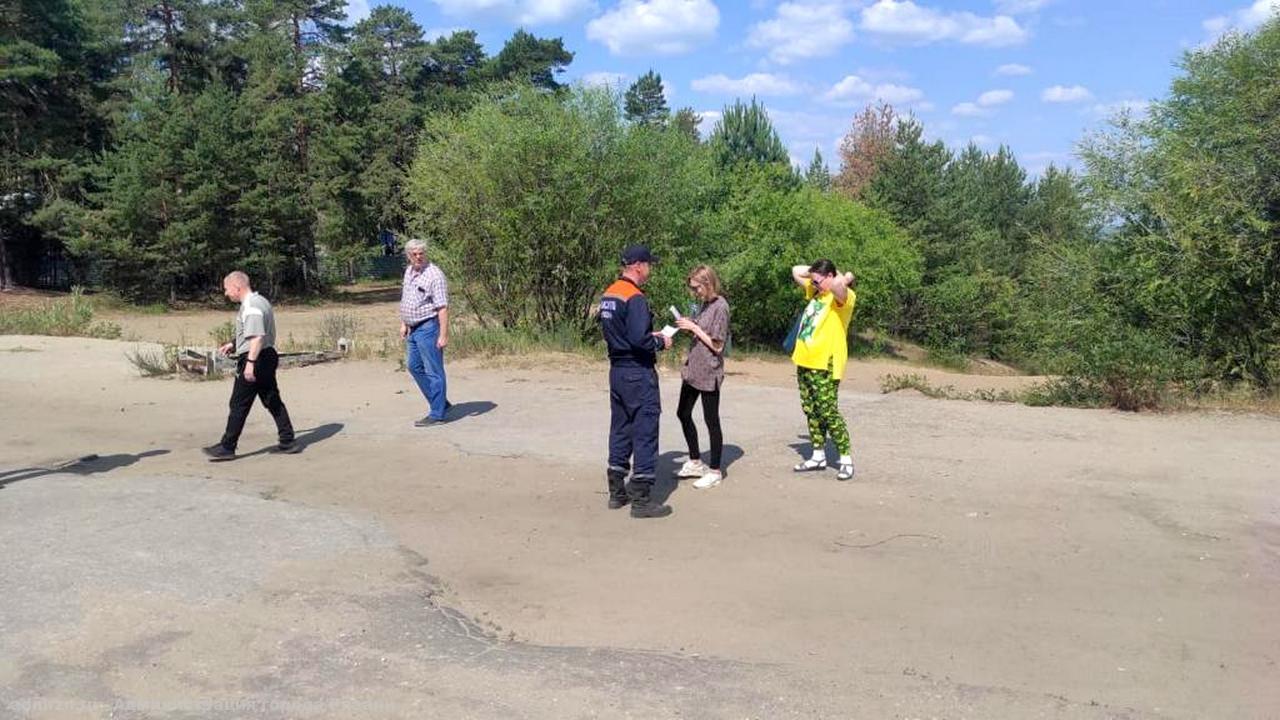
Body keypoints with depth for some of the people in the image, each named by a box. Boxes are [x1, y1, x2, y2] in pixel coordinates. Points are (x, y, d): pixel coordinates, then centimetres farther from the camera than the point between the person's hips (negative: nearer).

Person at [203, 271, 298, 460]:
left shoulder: (252, 307, -17)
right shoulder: (259, 302, 15)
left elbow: (257, 337, -25)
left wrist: (250, 362, -27)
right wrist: (233, 344, 22)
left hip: (255, 359, -10)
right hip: (266, 358, 10)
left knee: (239, 405, -2)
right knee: (273, 401, 12)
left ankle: (227, 447, 6)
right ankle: (288, 441, 14)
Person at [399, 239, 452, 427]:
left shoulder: (434, 274, -15)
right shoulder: (409, 271, 11)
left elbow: (443, 307, -19)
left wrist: (444, 335, -23)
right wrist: (403, 324, 18)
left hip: (428, 328, -9)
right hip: (413, 328, 9)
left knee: (433, 371, -3)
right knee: (414, 366, 15)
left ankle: (437, 414, 5)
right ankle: (441, 403, 25)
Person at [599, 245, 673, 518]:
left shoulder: (608, 294, 9)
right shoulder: (635, 298, -18)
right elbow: (639, 340, -26)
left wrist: (650, 335, 14)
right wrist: (660, 343, -8)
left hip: (617, 370, 9)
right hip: (638, 374, -9)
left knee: (620, 429, 16)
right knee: (645, 434, -1)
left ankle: (617, 492, 24)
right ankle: (641, 499, 4)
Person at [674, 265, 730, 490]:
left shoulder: (720, 306, -15)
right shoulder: (703, 303, 9)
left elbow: (717, 344, -17)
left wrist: (694, 327, -15)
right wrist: (688, 325, 3)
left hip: (709, 373, -9)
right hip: (693, 369, 9)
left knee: (711, 421, 1)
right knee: (683, 414, 16)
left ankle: (714, 471, 14)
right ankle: (695, 462, 30)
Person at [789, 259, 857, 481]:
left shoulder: (844, 296, -10)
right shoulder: (816, 291, 15)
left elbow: (838, 283, -34)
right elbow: (796, 271, 25)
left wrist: (846, 278, -13)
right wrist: (817, 271, 14)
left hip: (824, 365, -9)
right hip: (804, 362, 9)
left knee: (828, 412, -8)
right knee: (811, 412, 13)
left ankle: (846, 459, 0)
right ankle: (818, 456, 22)